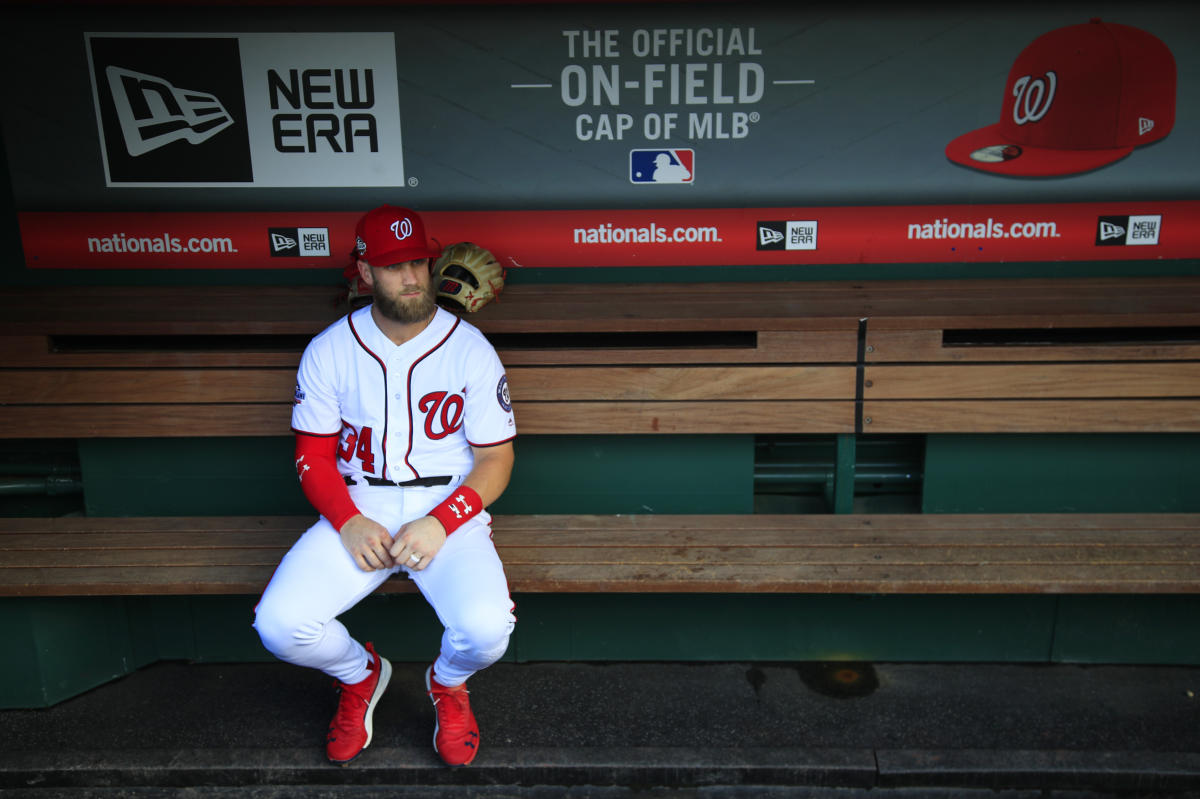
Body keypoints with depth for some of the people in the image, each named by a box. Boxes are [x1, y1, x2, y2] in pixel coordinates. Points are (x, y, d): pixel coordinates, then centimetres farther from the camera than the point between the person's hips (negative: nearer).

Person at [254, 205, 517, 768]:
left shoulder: (470, 350, -3)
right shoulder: (329, 351, 2)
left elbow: (496, 459, -2)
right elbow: (313, 453, 5)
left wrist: (439, 523, -17)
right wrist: (348, 522, -13)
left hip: (449, 512, -1)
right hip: (356, 512, 2)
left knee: (485, 630, -27)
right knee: (279, 625, -20)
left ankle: (447, 684, 14)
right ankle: (360, 676, 17)